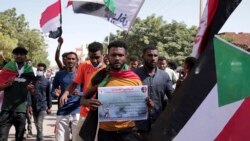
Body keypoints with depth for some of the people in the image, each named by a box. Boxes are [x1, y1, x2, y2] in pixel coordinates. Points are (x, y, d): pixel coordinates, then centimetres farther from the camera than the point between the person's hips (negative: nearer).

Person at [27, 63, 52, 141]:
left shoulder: (47, 81, 1)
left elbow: (49, 95, 5)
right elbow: (29, 93, -1)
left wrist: (49, 107, 3)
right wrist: (29, 105, -8)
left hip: (43, 106, -2)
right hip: (34, 106, 2)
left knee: (39, 125, -12)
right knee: (37, 125, 12)